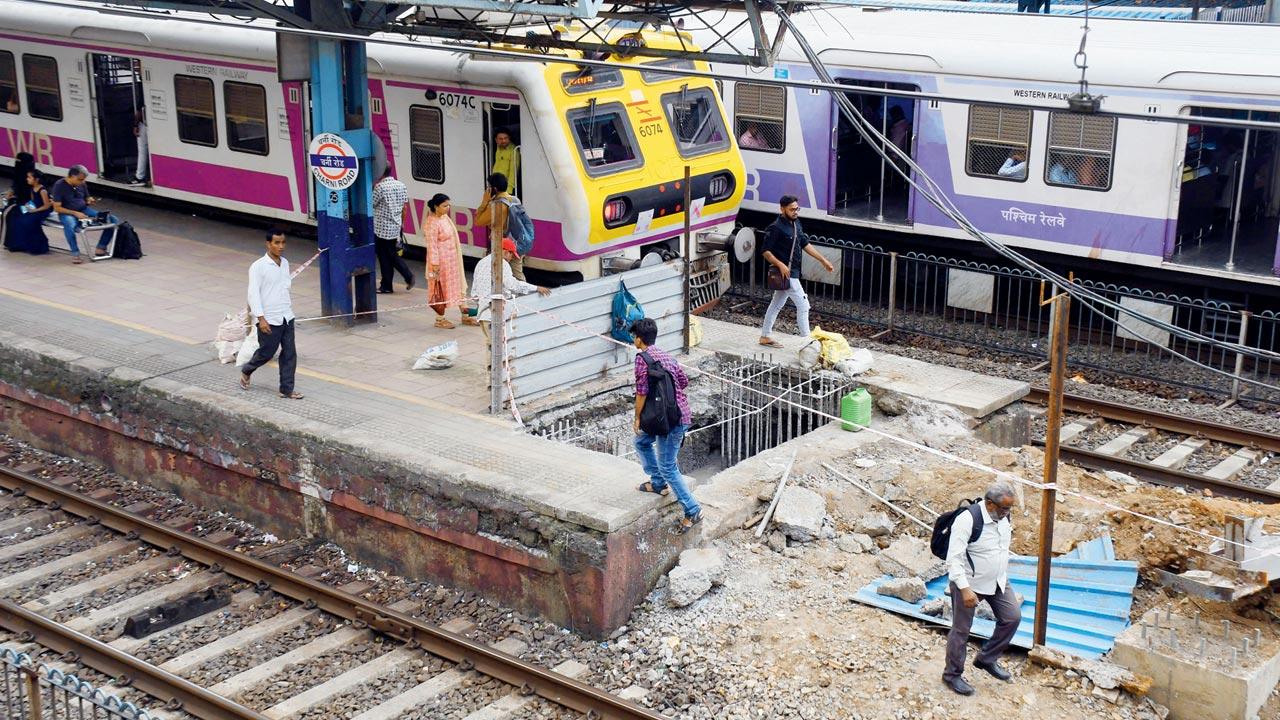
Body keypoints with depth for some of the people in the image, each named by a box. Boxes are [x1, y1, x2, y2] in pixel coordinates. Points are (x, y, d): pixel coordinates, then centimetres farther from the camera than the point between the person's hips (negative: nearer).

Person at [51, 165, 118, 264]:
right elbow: (57, 208, -12)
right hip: (67, 213, -5)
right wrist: (75, 213, -23)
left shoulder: (82, 184, 5)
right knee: (69, 224, -45)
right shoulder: (59, 186, -10)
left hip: (84, 210, 5)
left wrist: (90, 201, -9)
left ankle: (101, 248, -6)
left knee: (113, 220, -12)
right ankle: (75, 253, -31)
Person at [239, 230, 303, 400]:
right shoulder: (258, 266, -13)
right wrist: (261, 318, -20)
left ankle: (286, 389, 12)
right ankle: (246, 371, 35)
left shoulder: (285, 263, 7)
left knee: (289, 354, 4)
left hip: (287, 317, 6)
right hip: (269, 320, -6)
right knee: (266, 353, 8)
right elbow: (253, 293, -15)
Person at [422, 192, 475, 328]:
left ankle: (465, 316, 26)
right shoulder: (432, 223, -21)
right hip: (441, 261, -9)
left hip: (453, 260, 9)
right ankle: (439, 319, 16)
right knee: (441, 289, 3)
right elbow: (432, 246, -21)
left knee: (458, 285, 15)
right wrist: (435, 266, -21)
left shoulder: (445, 217, 7)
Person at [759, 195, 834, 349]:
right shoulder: (776, 228, -18)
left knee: (776, 304, 16)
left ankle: (765, 337, 25)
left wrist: (823, 260, 11)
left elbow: (805, 244, 14)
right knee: (803, 304, -8)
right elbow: (766, 251, -17)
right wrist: (780, 265, -30)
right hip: (786, 272, -9)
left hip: (793, 271, 9)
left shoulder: (796, 223, 8)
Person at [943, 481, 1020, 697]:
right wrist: (965, 589, -32)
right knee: (961, 630, 4)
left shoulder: (1004, 516, -4)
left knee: (1012, 617, 6)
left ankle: (987, 659, 24)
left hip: (997, 581, 7)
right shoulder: (967, 520, -28)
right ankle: (952, 675, 21)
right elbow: (954, 558, -28)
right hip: (969, 582, -7)